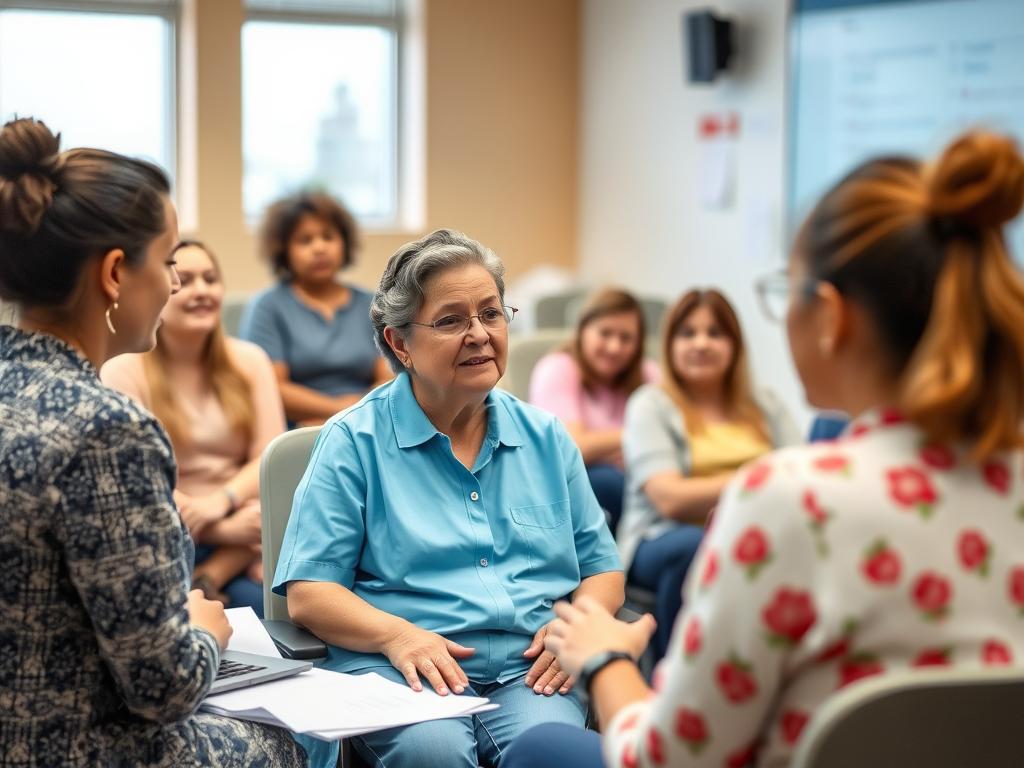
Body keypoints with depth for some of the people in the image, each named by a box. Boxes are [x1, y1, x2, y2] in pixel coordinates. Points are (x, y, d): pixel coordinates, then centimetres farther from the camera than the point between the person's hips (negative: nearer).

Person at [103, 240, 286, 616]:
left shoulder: (249, 361, 11)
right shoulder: (123, 371, -2)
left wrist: (221, 501, -17)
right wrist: (221, 530, -17)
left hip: (244, 534, 4)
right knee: (257, 604, -28)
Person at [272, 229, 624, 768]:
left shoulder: (545, 437, 16)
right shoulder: (354, 440, 5)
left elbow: (603, 569, 19)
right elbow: (307, 593, 0)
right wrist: (397, 634, -18)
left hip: (530, 669, 2)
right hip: (401, 668, -2)